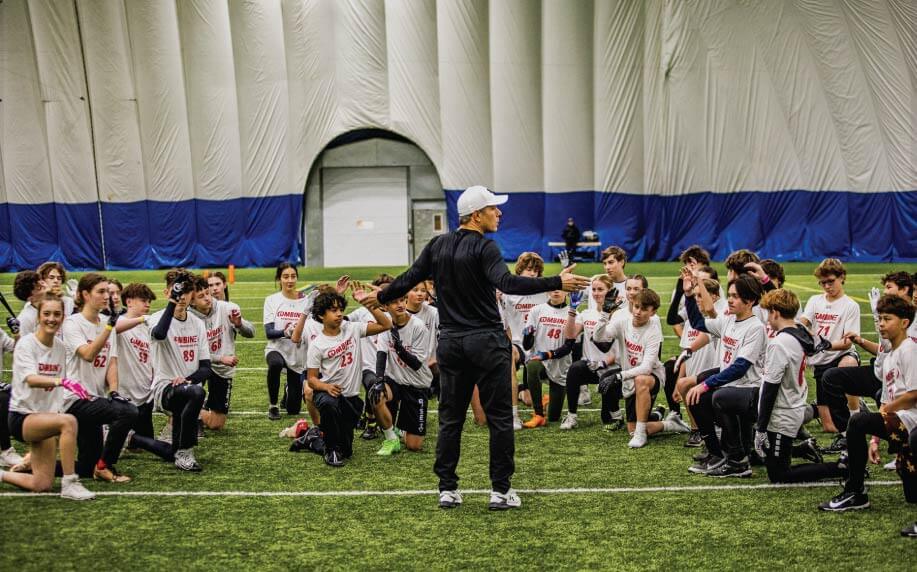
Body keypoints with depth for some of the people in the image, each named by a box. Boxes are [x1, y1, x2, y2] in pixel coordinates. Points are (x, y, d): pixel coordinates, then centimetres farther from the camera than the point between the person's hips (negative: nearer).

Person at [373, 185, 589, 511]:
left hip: (450, 343, 6)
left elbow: (408, 280, 10)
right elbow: (507, 283, -27)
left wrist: (380, 298, 28)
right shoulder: (484, 247, -12)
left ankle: (447, 489, 13)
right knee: (499, 417, 3)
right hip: (486, 342, -6)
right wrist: (557, 283, -32)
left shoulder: (437, 246, 6)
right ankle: (500, 490, 5)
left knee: (450, 418, 11)